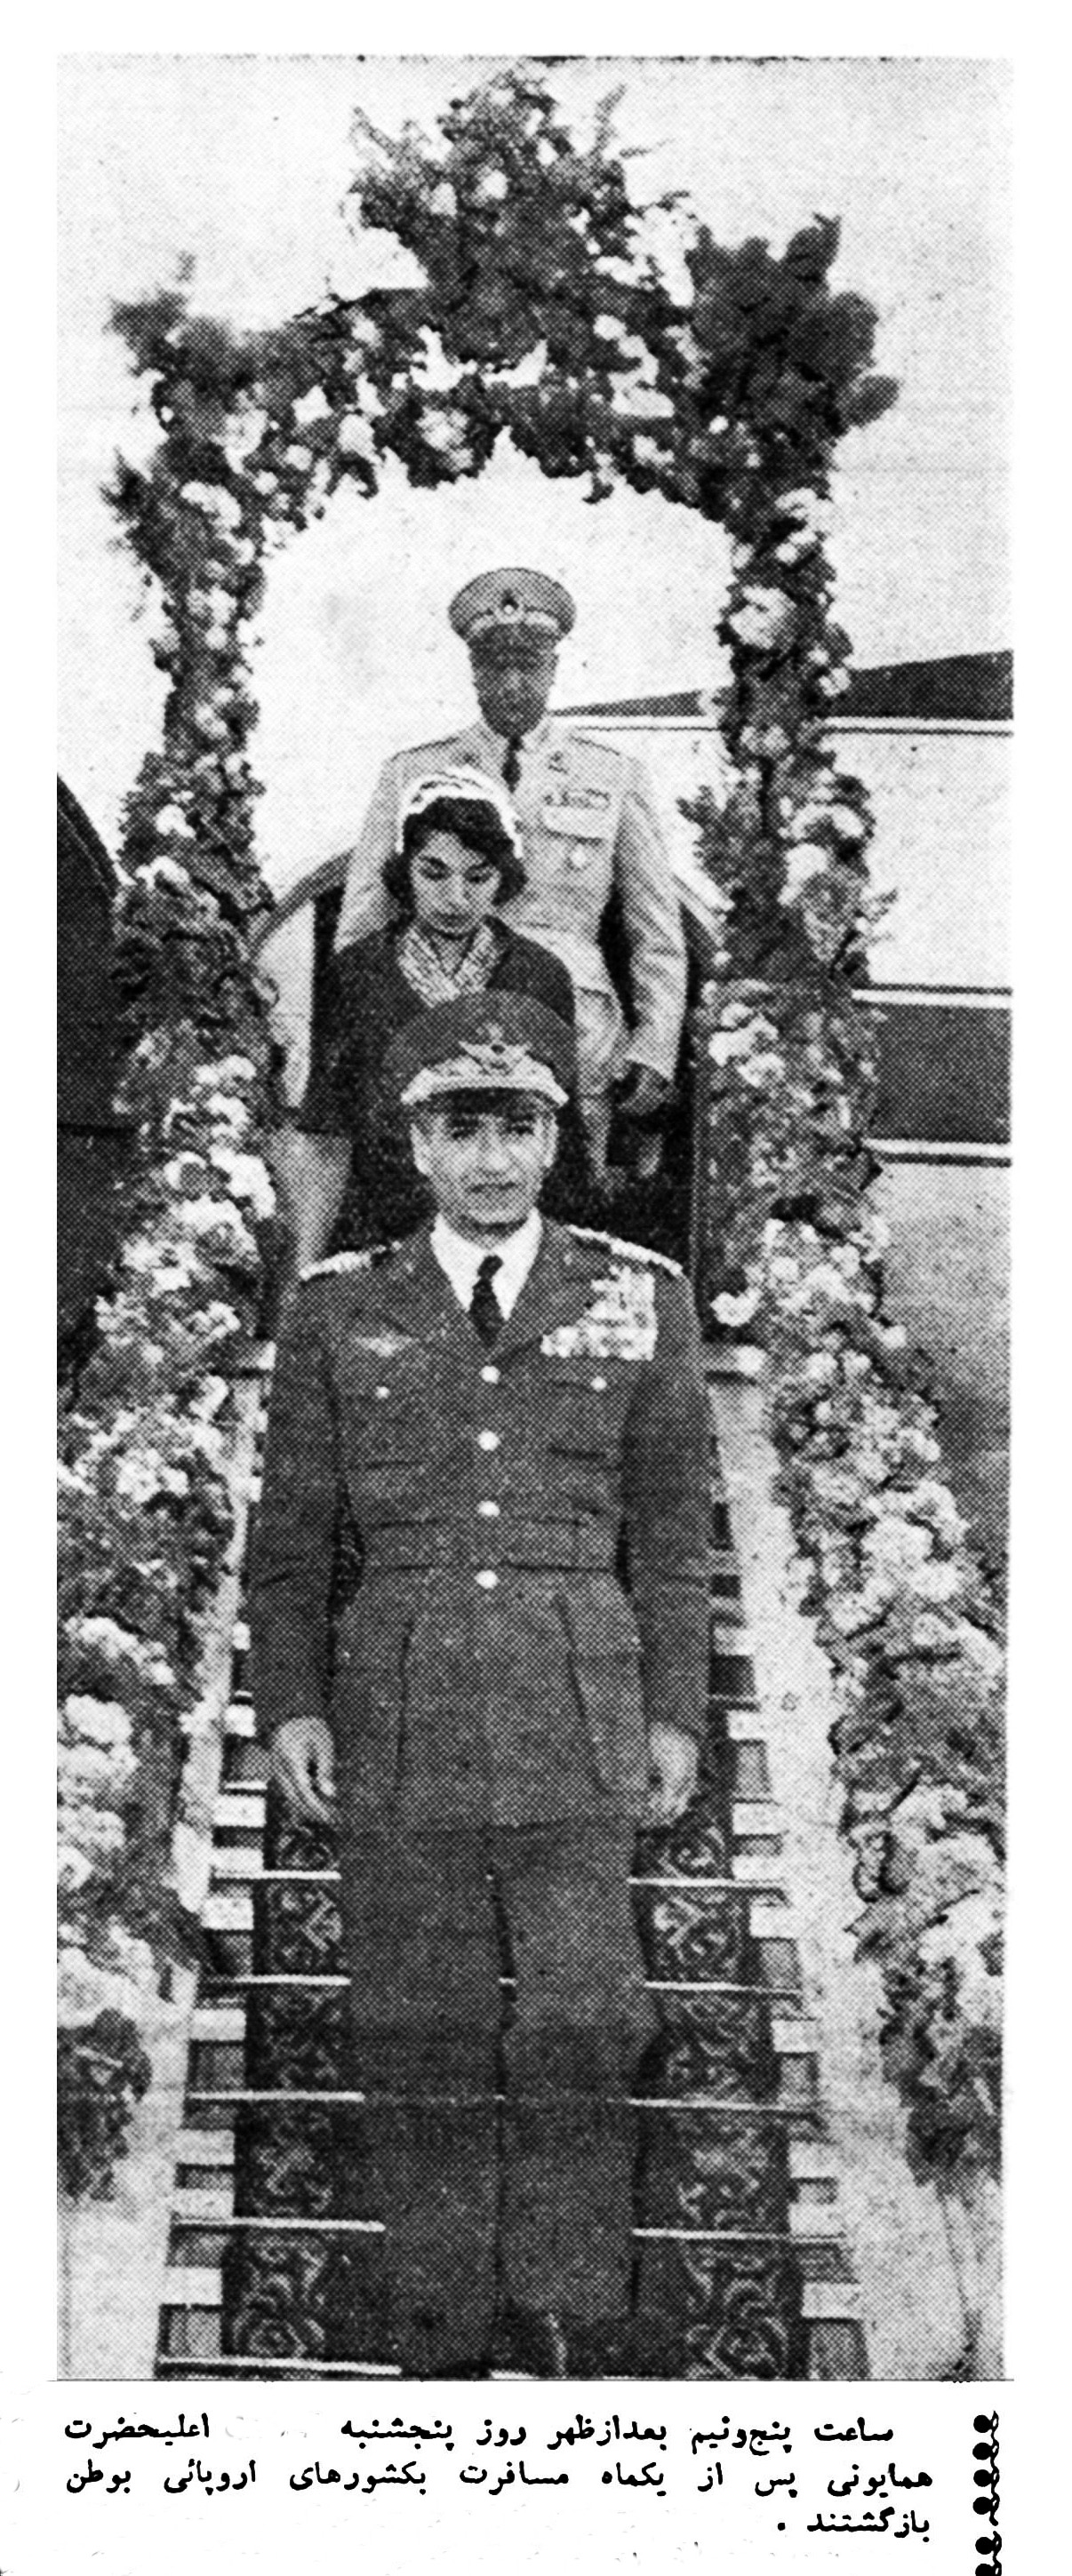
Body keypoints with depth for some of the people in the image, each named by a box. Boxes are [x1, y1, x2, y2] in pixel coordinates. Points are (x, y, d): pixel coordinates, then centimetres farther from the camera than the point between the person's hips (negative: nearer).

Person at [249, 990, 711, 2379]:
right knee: (421, 2030, 4)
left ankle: (565, 2319, 12)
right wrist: (289, 1704, -2)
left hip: (575, 1695, 0)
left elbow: (669, 1527, 8)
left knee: (582, 2020, -4)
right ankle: (445, 2334, 17)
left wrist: (675, 1713, 4)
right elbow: (293, 1529, 7)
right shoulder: (340, 1309, 6)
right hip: (395, 1699, 1)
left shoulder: (639, 1299, 6)